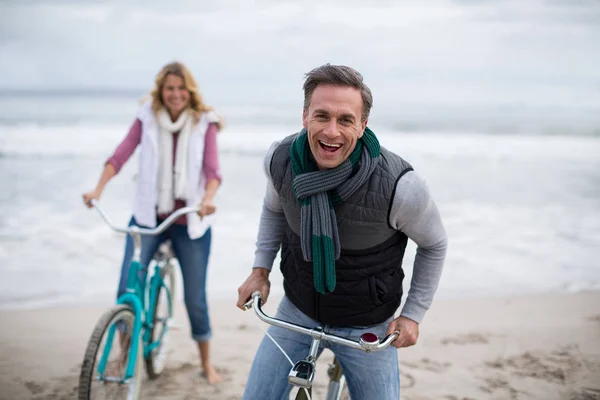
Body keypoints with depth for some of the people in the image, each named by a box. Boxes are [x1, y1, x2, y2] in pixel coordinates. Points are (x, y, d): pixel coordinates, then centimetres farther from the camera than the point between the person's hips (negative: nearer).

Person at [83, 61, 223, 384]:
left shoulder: (204, 123, -1)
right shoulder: (147, 118, 2)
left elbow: (212, 169, -10)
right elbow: (120, 155, -8)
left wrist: (208, 199, -30)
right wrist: (98, 189, -23)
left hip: (190, 221, -1)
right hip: (148, 216, 1)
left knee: (195, 298, 4)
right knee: (127, 289, -10)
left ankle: (207, 364, 25)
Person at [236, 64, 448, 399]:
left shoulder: (400, 186, -28)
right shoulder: (279, 160, -17)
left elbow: (435, 245, -8)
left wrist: (413, 314, -4)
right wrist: (261, 269, 2)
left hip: (367, 326, -2)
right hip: (297, 313, 3)